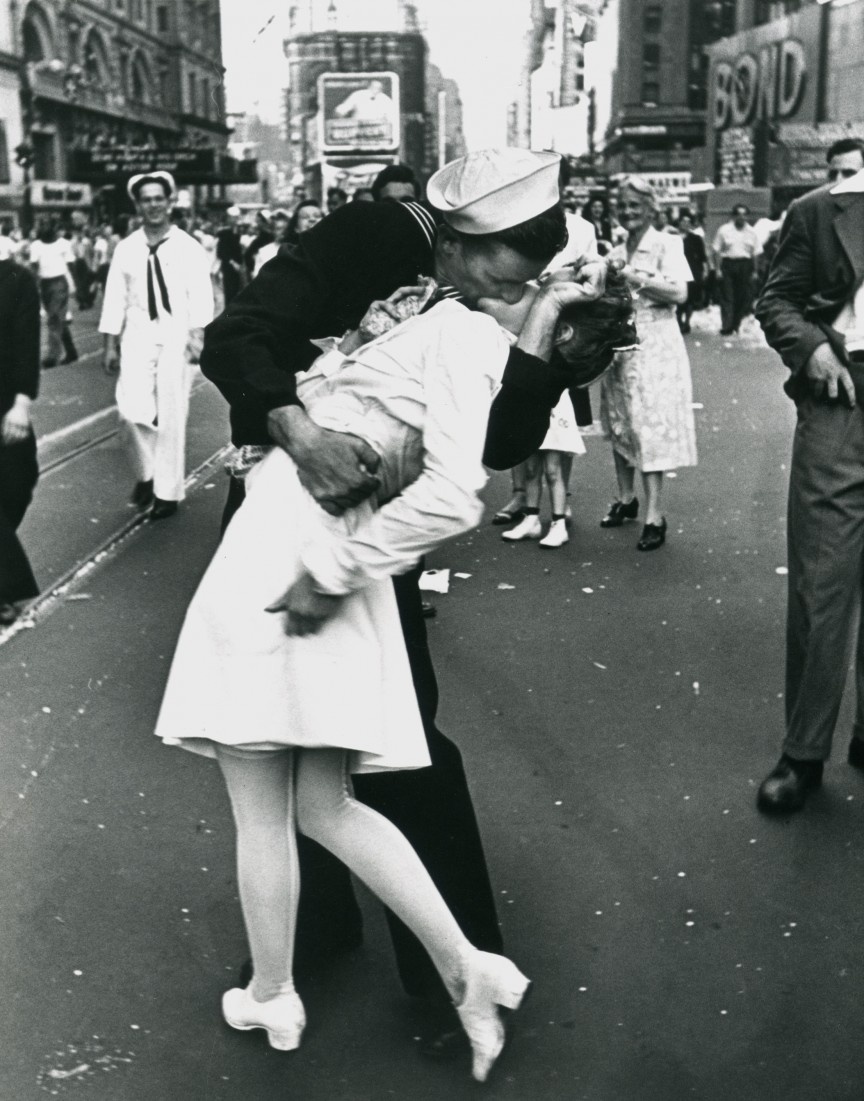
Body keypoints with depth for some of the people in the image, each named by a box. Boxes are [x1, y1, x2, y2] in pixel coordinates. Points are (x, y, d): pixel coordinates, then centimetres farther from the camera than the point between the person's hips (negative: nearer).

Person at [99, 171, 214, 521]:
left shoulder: (188, 247, -1)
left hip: (176, 337, -2)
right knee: (132, 410, -12)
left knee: (172, 416, 2)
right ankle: (145, 472, 15)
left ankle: (168, 491, 15)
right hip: (137, 336, 2)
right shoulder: (126, 248, 6)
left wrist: (197, 334, -21)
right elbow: (115, 297, 7)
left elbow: (200, 294, -8)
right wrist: (110, 345, 5)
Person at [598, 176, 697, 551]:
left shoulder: (666, 244, -3)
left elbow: (679, 293, -13)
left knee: (650, 426, -9)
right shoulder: (615, 253, 13)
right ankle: (626, 498, 26)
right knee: (619, 425, 10)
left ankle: (655, 516, -6)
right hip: (618, 344, 6)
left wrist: (637, 278, -18)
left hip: (653, 346, -6)